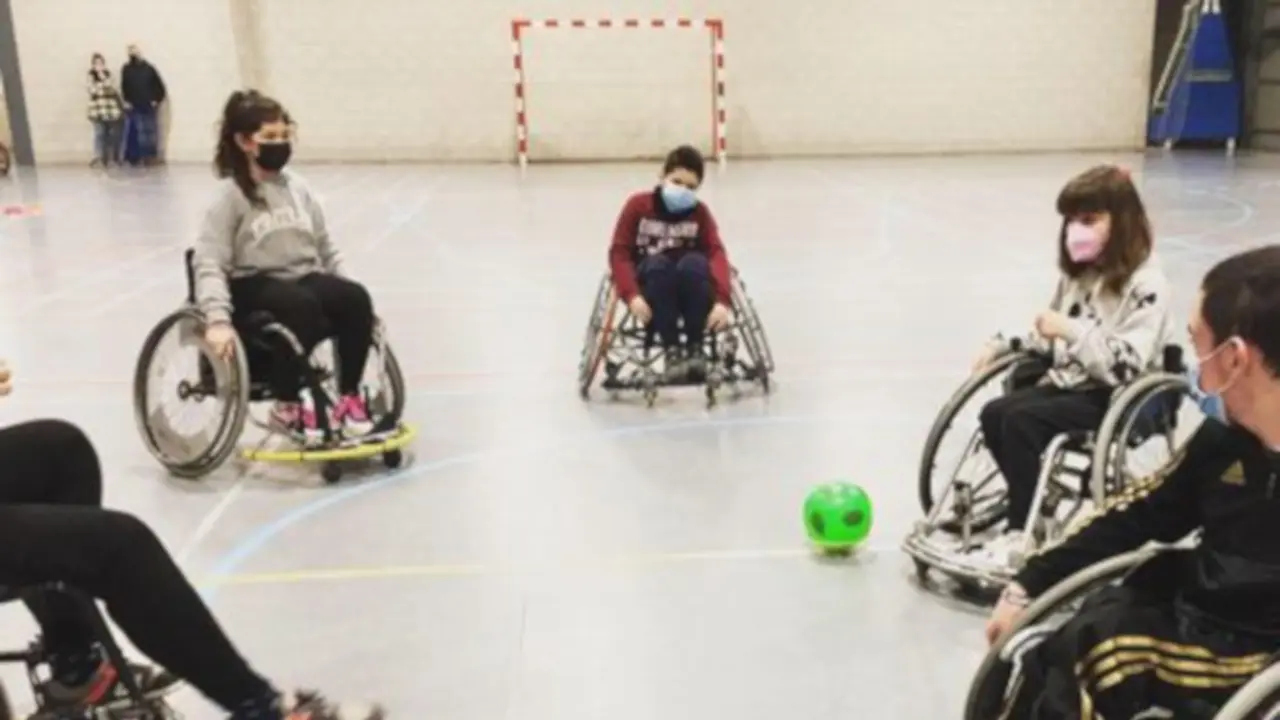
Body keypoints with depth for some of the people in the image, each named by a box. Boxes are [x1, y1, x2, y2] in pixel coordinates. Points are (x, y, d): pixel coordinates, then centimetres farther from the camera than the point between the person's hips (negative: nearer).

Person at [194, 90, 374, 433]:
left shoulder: (298, 188, 10)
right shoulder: (231, 196, -5)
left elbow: (325, 250, 16)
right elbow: (209, 263, -13)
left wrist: (346, 292, 3)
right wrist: (218, 319, -28)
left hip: (305, 278, 5)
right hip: (255, 288, -5)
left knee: (356, 297, -25)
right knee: (301, 305, -36)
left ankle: (349, 396, -12)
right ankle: (286, 406, -19)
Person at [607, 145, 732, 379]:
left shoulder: (700, 212, 0)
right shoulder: (638, 205, -4)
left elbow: (717, 254, -13)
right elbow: (619, 252, -9)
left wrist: (722, 300, -32)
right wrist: (632, 295, -27)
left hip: (690, 287, 1)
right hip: (649, 281, -1)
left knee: (695, 262, -32)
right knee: (657, 263, -34)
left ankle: (695, 347, -25)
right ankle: (671, 349, -32)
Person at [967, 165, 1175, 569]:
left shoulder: (1146, 285, -15)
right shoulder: (1076, 274, 9)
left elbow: (1126, 367, -24)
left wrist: (1072, 331, -29)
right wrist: (1003, 346, 5)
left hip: (1114, 400, -7)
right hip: (1068, 383, 8)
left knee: (1020, 420, -26)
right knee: (994, 413, -17)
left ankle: (1021, 534, -16)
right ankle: (1035, 506, -1)